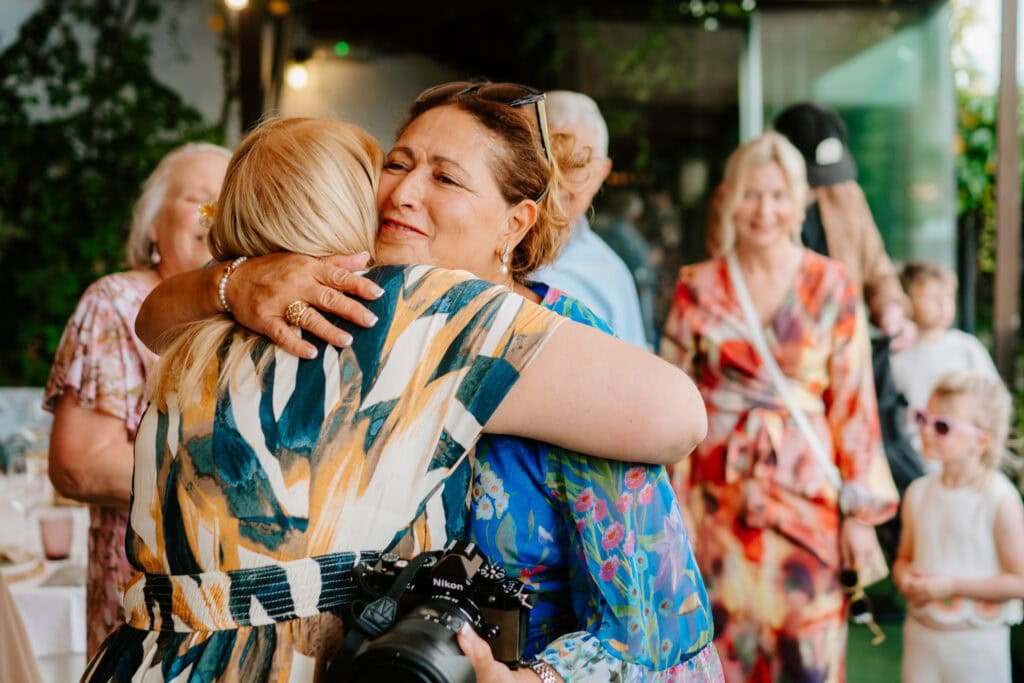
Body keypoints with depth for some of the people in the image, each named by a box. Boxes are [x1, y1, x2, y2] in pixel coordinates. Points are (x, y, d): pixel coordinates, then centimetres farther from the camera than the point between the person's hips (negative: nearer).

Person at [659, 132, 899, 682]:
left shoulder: (832, 287, 0)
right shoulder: (699, 288, 2)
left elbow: (854, 403, -1)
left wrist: (861, 512, -3)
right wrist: (673, 504, 1)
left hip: (807, 497, -1)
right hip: (721, 498, 1)